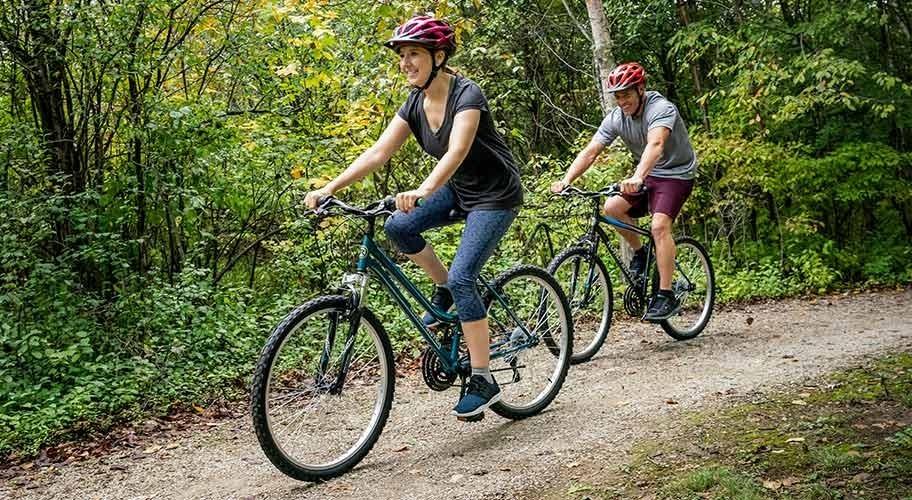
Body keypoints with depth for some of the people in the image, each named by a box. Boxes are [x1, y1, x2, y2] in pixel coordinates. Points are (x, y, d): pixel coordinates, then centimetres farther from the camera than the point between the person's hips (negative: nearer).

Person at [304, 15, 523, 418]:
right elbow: (377, 152, -10)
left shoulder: (466, 94, -24)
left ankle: (483, 381, -8)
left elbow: (456, 151, -40)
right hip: (459, 189, 7)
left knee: (462, 278, -19)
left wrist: (423, 191, -58)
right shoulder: (415, 104, -4)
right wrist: (330, 187, -22)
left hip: (495, 194, -7)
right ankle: (444, 290, 10)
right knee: (397, 226, -15)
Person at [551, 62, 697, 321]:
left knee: (659, 224, -27)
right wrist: (566, 179, -30)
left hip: (676, 174, -6)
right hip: (647, 175, 6)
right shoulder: (616, 118, -7)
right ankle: (640, 252, 8)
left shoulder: (661, 109, -24)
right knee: (610, 208, -17)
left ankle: (666, 296, -23)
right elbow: (589, 152, -13)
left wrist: (637, 178, -60)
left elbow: (655, 144, -43)